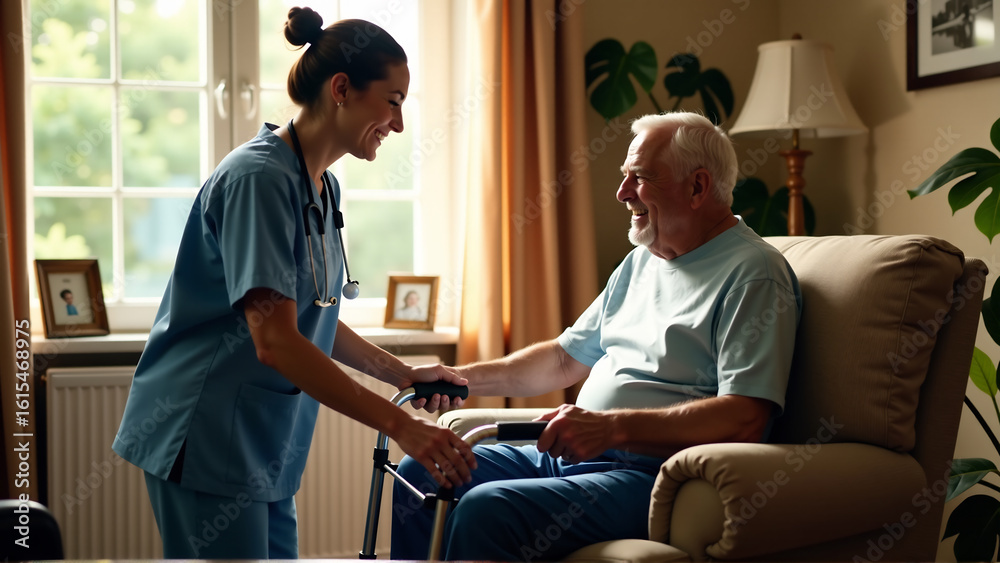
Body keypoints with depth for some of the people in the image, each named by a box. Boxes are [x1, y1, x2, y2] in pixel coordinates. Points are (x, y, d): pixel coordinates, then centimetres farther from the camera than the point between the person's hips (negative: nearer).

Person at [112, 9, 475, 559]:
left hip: (264, 447, 10)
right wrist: (399, 425, -28)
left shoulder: (324, 187, 12)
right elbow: (275, 339, -26)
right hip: (204, 437, -9)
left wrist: (403, 374, 9)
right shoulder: (259, 178, -19)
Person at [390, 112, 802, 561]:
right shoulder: (641, 262, 21)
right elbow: (567, 358, 28)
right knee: (421, 474, 2)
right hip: (569, 456, 10)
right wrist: (466, 378, 16)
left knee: (485, 509, -28)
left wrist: (613, 427, -28)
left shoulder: (754, 274, -10)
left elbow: (746, 419, -21)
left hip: (651, 473, -9)